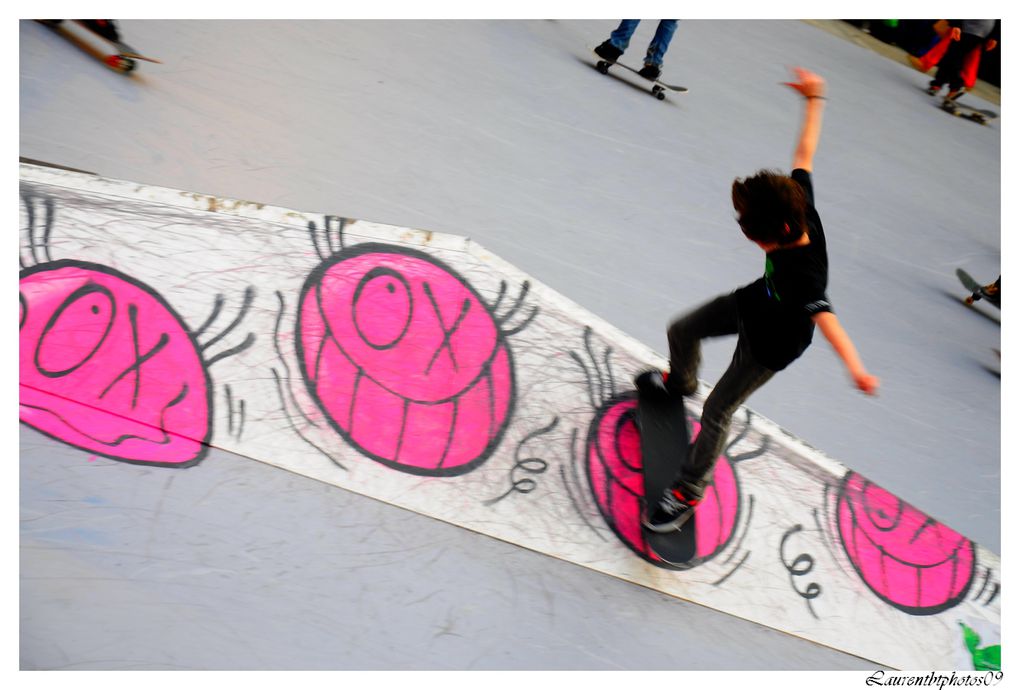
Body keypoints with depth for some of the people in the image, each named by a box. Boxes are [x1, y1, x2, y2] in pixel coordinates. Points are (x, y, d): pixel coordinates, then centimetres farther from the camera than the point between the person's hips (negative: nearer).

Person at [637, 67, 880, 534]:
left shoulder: (803, 272, -42)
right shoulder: (800, 209, -24)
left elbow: (823, 316, -58)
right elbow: (804, 154, -12)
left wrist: (855, 368, -71)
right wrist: (813, 100, -2)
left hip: (772, 343, -8)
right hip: (754, 302, 8)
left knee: (718, 411, -2)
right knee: (682, 330, 21)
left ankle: (689, 490, 19)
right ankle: (681, 381, 56)